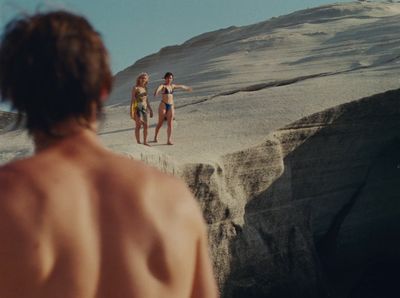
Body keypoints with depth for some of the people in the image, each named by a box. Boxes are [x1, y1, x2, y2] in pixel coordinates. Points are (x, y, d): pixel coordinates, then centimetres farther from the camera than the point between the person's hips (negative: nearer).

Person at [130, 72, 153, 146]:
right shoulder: (135, 88, -5)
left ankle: (145, 142, 11)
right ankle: (138, 142, -7)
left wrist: (150, 110, 18)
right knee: (138, 125, -10)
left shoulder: (145, 88, 14)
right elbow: (132, 100, -9)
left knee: (146, 126, 3)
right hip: (137, 107, -6)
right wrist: (131, 111, -17)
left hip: (144, 108, 6)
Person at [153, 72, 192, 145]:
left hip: (171, 106, 5)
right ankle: (156, 137, 24)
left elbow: (180, 86, 33)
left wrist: (187, 88, 50)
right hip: (163, 105, -5)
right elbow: (159, 88, -30)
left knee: (170, 124, -4)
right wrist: (156, 93, -54)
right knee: (160, 123, 3)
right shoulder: (163, 86, -6)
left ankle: (169, 140, -6)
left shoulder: (172, 86, 14)